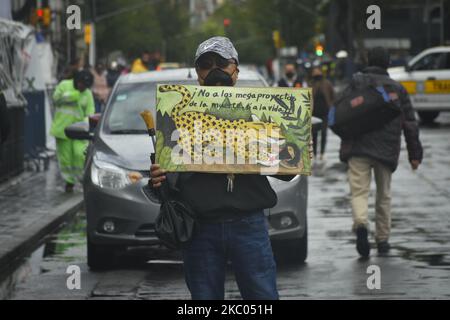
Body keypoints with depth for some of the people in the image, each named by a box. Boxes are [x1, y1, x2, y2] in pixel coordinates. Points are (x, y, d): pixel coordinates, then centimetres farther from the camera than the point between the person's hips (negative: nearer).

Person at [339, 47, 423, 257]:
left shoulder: (356, 83, 4)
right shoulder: (397, 88, 10)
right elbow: (410, 123, 9)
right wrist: (415, 153, 12)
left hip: (358, 148, -2)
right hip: (387, 151, 2)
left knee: (359, 191, -5)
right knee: (383, 196, 15)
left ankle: (361, 224, -33)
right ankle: (382, 239, 17)